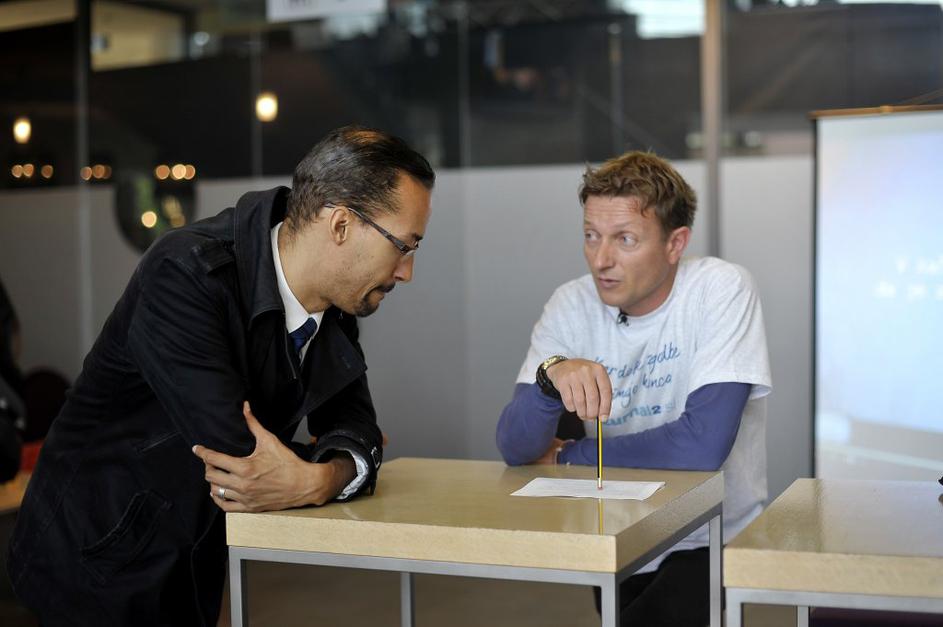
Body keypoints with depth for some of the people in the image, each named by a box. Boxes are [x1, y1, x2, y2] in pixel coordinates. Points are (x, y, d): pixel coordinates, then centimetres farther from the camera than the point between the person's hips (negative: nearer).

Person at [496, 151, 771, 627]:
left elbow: (702, 443, -27)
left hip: (711, 543, -4)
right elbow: (516, 448, -11)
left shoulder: (721, 289, -16)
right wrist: (551, 377, -33)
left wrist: (566, 457, -15)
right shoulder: (572, 306, -5)